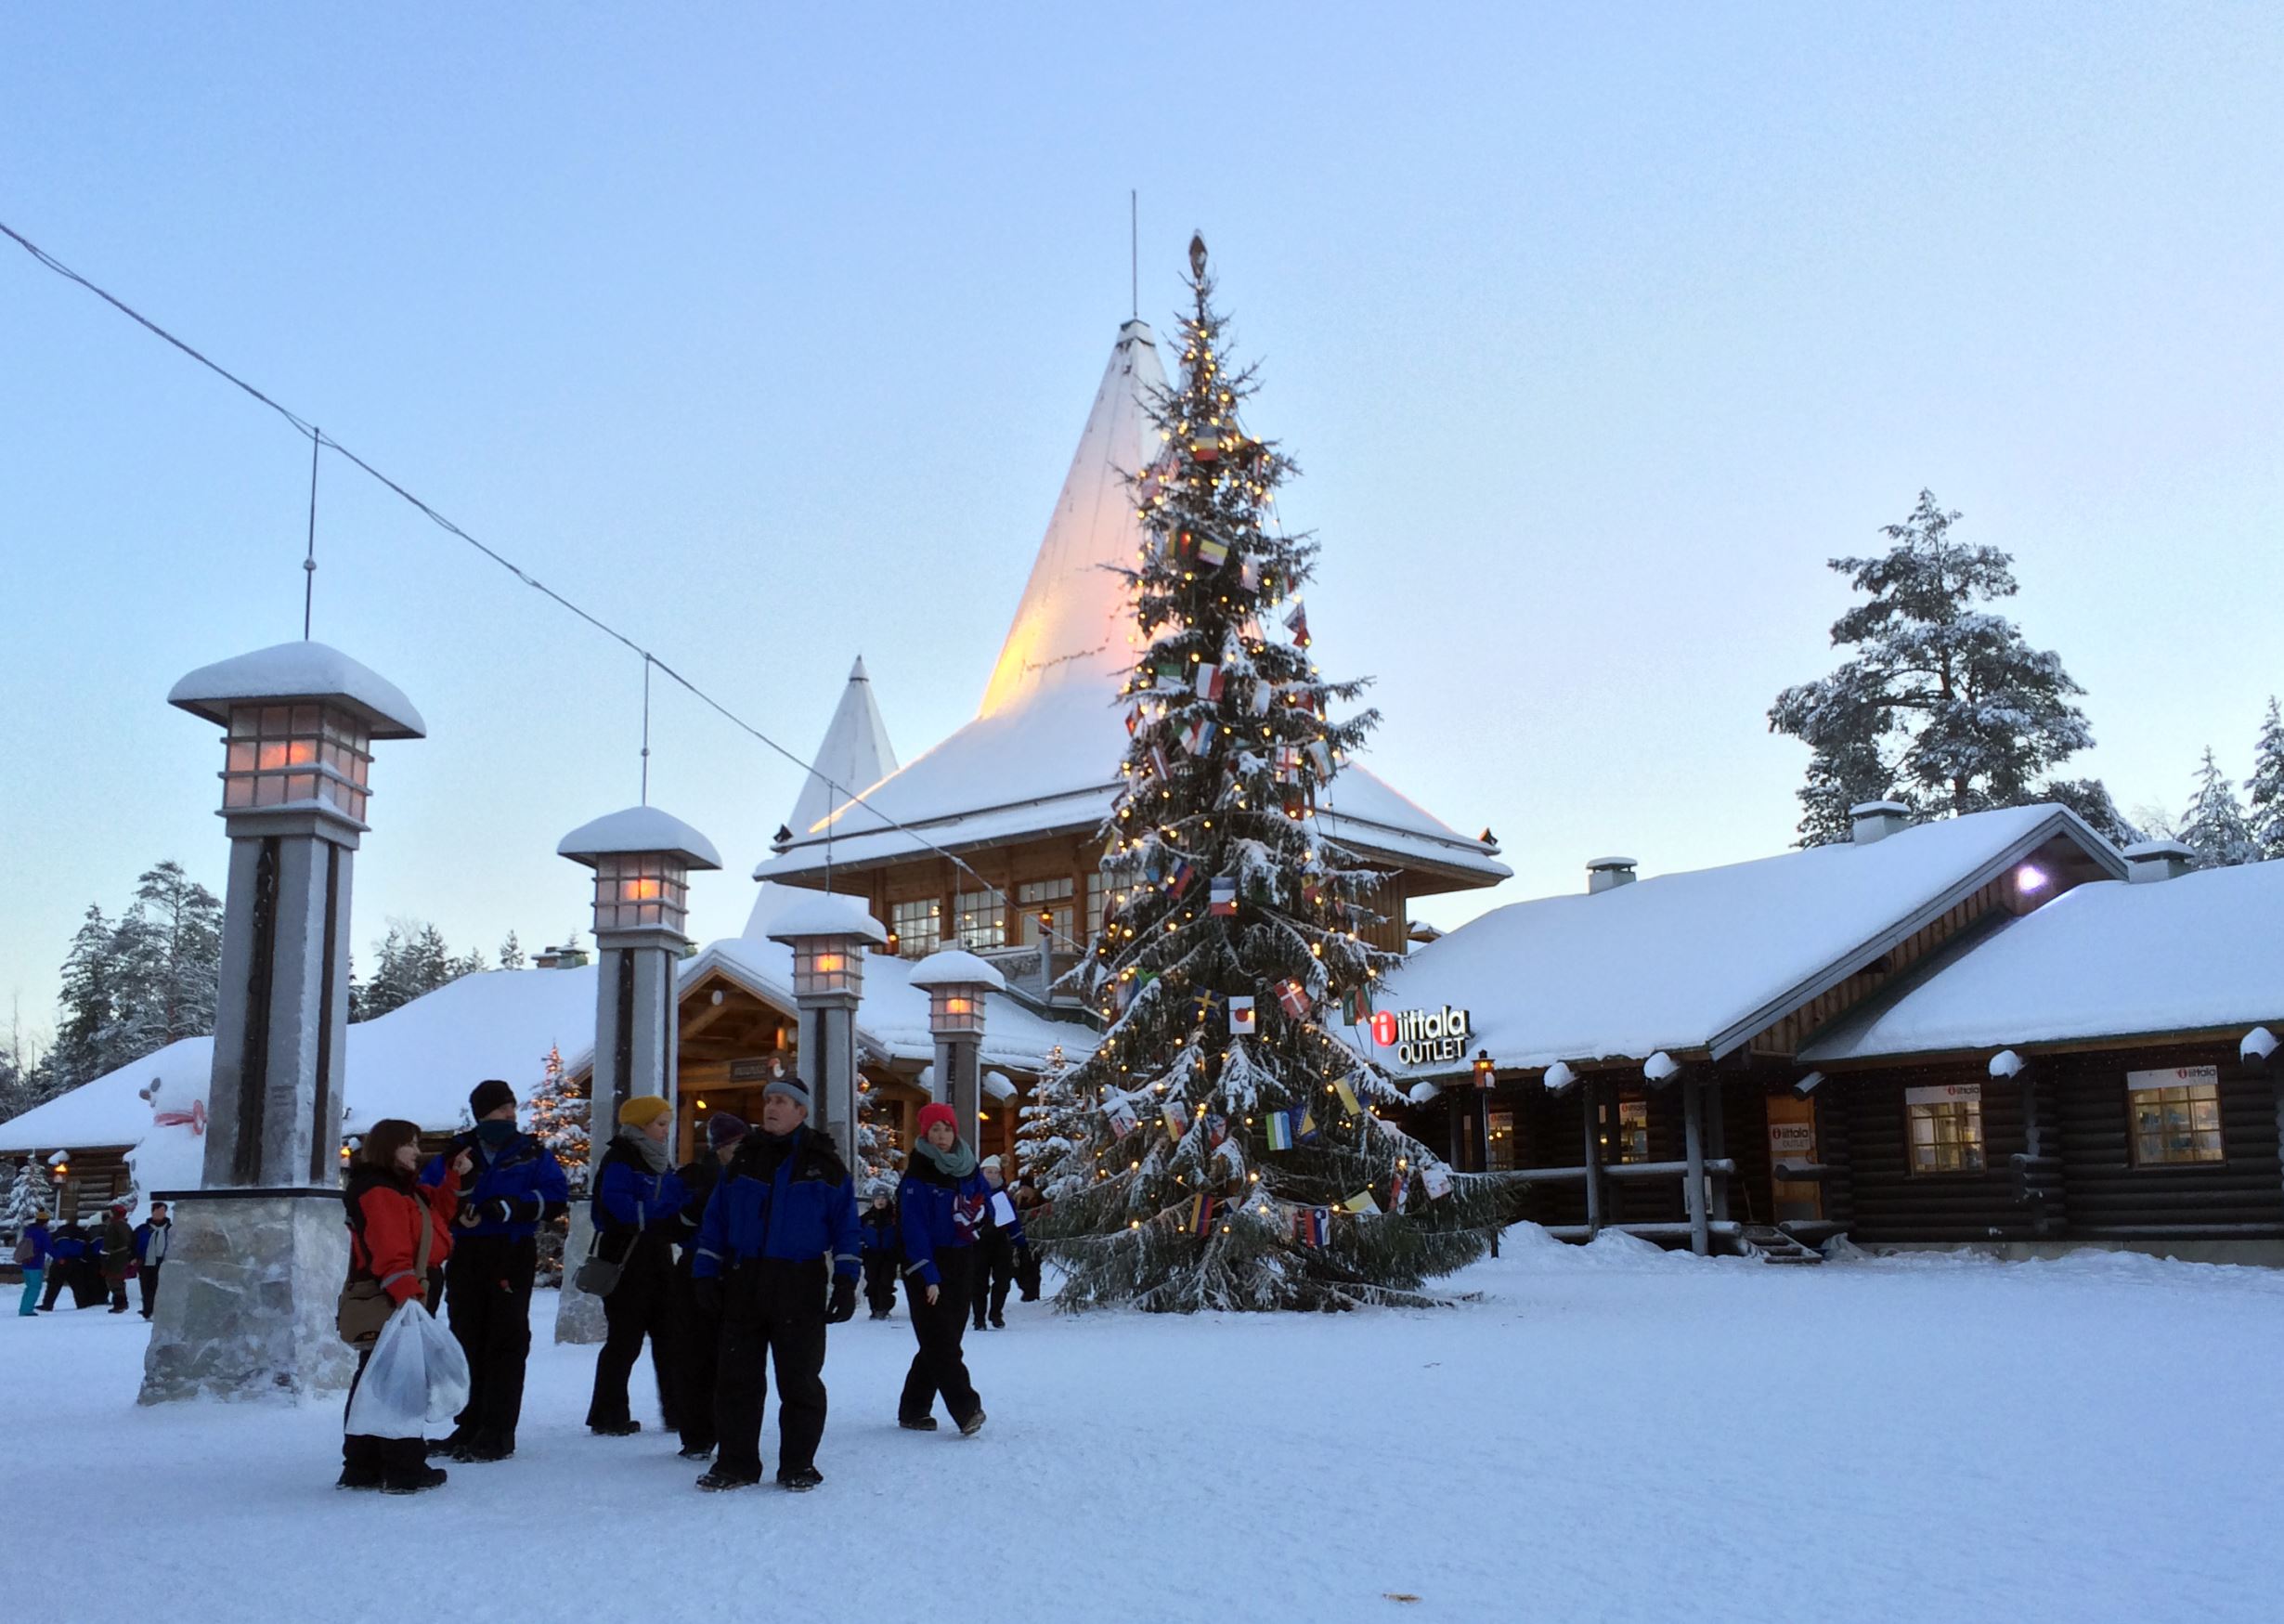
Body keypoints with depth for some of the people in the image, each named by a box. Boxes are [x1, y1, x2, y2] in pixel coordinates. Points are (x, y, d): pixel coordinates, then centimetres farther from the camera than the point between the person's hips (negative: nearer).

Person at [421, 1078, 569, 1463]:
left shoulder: (532, 1153, 6)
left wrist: (511, 1206, -17)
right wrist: (455, 1209, -15)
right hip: (465, 1260, 3)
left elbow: (557, 1198, -4)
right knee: (467, 1342, 9)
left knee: (506, 1343, -4)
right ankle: (470, 1427, 19)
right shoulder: (456, 1153, 9)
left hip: (512, 1261, -3)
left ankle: (497, 1432, -1)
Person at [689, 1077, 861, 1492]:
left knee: (800, 1381, 2)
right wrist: (706, 1272, 6)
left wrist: (846, 1282, -5)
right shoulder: (743, 1160, 11)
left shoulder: (823, 1163, 2)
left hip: (800, 1288, -3)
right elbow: (715, 1221, 13)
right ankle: (735, 1462, 15)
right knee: (736, 1379, 6)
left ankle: (798, 1465, 12)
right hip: (743, 1284, 3)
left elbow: (845, 1225, 2)